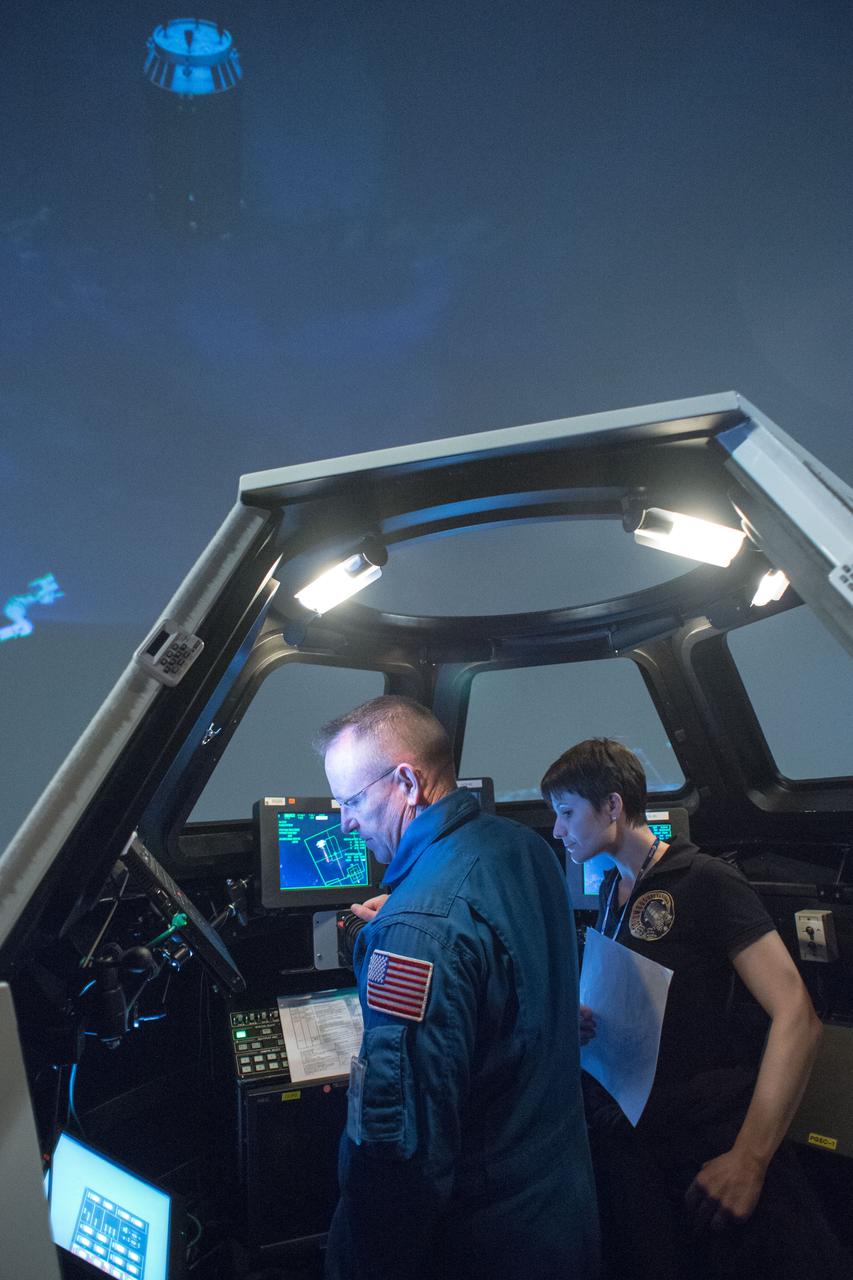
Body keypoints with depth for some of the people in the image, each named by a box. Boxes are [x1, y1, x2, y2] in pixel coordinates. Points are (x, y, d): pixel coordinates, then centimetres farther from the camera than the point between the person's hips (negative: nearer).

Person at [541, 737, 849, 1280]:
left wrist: (750, 1159, -22)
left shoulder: (707, 882, -12)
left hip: (711, 1141, -6)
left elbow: (797, 1018, -18)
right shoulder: (611, 890, 10)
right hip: (622, 1130, 6)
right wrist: (579, 1019, 0)